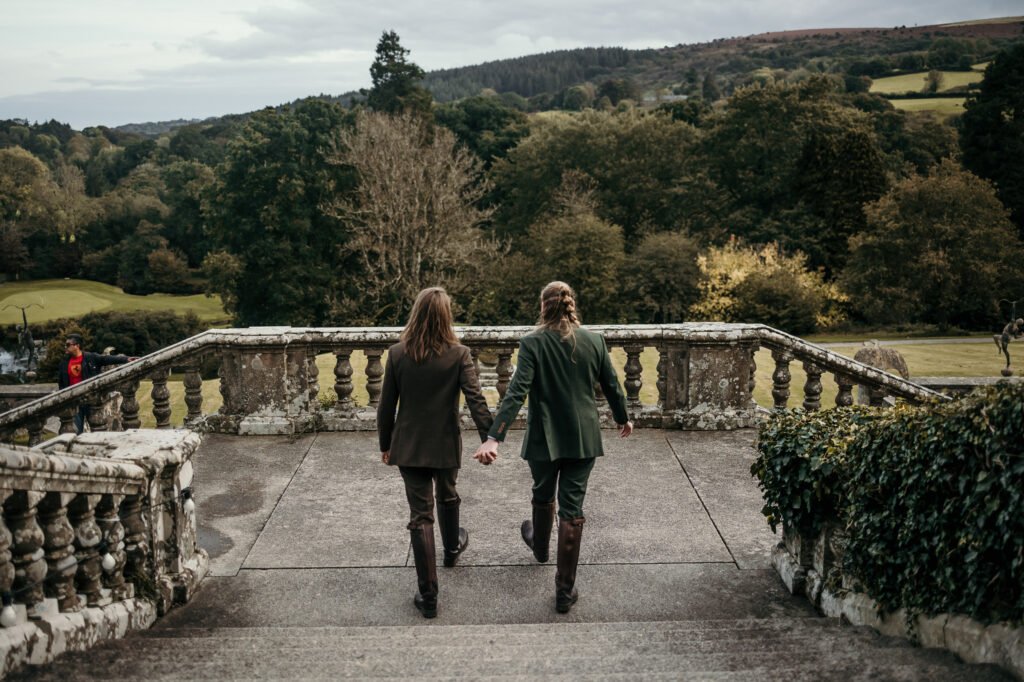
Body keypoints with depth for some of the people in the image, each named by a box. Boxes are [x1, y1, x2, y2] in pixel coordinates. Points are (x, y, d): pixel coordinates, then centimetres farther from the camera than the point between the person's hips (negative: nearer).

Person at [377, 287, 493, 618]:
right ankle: (452, 547, 54)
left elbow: (386, 406, -2)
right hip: (446, 445, 0)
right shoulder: (459, 354, -11)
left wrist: (385, 444, 9)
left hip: (409, 446, 0)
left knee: (420, 516, 3)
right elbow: (475, 399, -19)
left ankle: (428, 596, 4)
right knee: (448, 497, 27)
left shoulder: (397, 354, -8)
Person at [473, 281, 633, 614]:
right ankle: (565, 590, 8)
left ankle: (540, 546, 53)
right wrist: (623, 418, 24)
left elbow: (516, 393, -21)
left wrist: (494, 438, -25)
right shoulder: (594, 341, -4)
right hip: (583, 437, 2)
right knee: (572, 509, 5)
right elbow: (612, 386, 5)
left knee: (543, 496, 25)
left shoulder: (533, 343, -13)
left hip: (545, 437, -1)